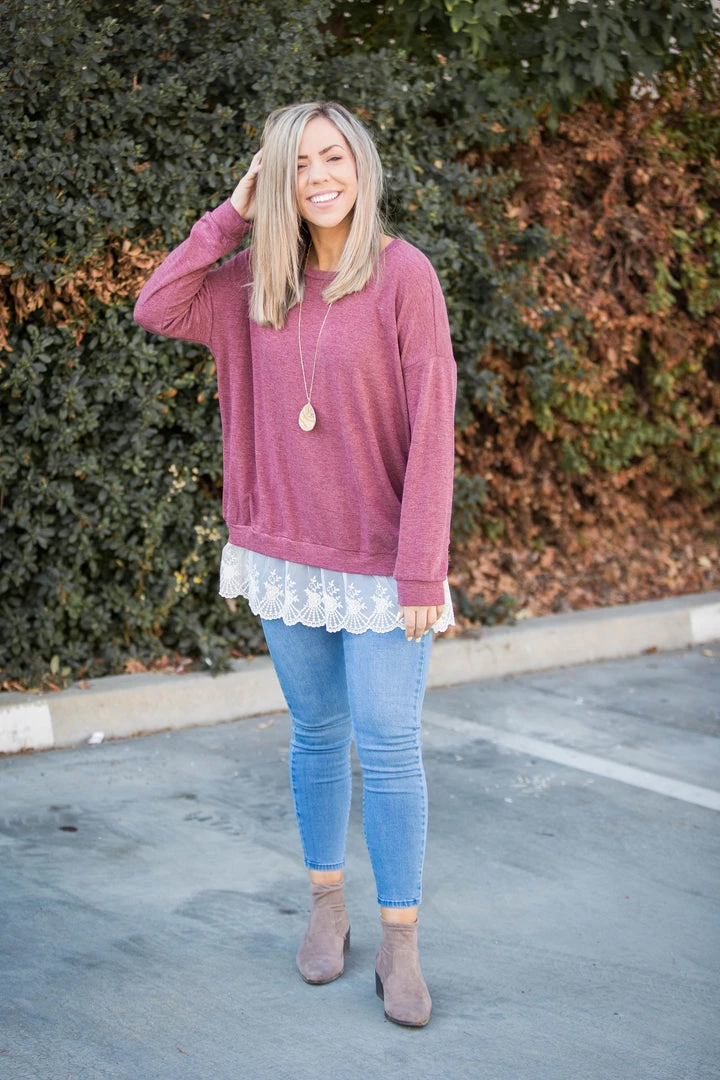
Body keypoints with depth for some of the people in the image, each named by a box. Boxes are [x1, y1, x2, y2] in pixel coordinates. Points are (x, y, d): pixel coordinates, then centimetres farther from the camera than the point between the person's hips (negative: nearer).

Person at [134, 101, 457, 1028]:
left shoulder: (404, 274, -11)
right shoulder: (261, 275, 4)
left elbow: (431, 432, -13)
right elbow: (156, 312, 2)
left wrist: (423, 574, -15)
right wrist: (232, 216, -3)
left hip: (380, 561, -4)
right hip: (288, 555, 4)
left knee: (388, 749, -2)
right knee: (316, 735, 14)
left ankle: (399, 943, 9)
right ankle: (326, 905, 29)